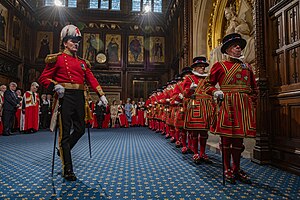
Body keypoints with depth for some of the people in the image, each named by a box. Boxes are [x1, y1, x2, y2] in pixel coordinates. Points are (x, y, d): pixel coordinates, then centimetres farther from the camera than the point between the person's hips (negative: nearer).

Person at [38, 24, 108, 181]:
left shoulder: (82, 62, 17)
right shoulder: (57, 59, 3)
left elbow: (91, 79, 11)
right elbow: (43, 78, 1)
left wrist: (101, 95, 1)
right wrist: (55, 86, -18)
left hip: (79, 98, 6)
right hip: (65, 97, -5)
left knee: (80, 129, 8)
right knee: (65, 132, -2)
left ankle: (63, 150, 37)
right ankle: (68, 170, 6)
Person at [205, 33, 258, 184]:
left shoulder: (247, 67, 16)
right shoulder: (219, 66, 4)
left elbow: (254, 89, 20)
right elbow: (208, 84, 6)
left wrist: (252, 106, 11)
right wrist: (215, 92, -13)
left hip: (244, 106, 4)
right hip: (226, 105, -4)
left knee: (239, 138, 10)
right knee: (226, 137, 1)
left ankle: (236, 169, 24)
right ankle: (227, 170, 16)